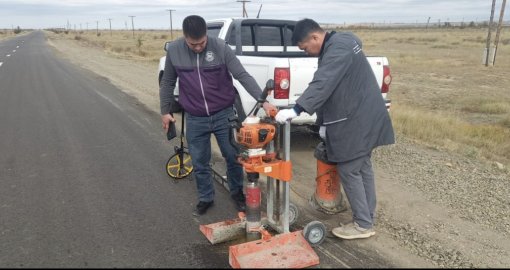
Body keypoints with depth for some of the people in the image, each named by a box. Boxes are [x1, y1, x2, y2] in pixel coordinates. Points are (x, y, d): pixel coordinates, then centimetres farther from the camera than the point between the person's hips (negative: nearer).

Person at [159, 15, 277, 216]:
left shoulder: (221, 48, -13)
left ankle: (237, 192, 35)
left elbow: (243, 76, -14)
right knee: (199, 162, 11)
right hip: (195, 119, 2)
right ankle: (205, 198, 32)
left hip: (224, 115, -1)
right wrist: (165, 111, 9)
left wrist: (262, 101, -24)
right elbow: (167, 82, 8)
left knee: (233, 157, 11)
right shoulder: (174, 50, -5)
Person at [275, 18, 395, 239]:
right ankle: (367, 218, 28)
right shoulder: (335, 47, 14)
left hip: (356, 122, -10)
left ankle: (363, 225, 11)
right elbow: (328, 90, 16)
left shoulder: (339, 48, -18)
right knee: (362, 167, 16)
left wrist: (295, 110, -37)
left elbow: (322, 85, -31)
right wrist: (324, 122, 15)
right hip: (361, 118, 10)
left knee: (349, 171, -2)